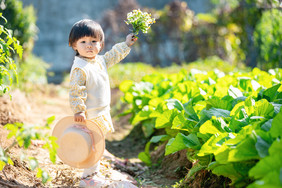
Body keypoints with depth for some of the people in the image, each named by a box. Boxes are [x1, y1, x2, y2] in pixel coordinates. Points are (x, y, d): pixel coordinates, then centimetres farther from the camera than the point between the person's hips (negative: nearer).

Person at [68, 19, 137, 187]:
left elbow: (113, 55, 27)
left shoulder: (100, 60, 6)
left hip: (101, 113, 9)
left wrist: (126, 44, 29)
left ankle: (94, 172, 35)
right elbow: (76, 91, -23)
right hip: (90, 116, -9)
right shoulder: (80, 68, -22)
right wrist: (78, 110, -25)